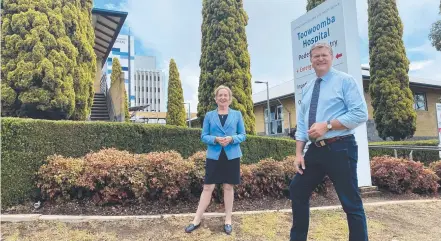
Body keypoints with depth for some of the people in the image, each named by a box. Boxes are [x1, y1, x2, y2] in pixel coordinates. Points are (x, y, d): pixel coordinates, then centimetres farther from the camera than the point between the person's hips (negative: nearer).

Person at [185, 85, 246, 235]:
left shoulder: (237, 114, 5)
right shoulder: (209, 115, 6)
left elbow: (243, 135, 5)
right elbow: (204, 136, 4)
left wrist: (232, 138, -15)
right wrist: (215, 139, -16)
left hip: (232, 156, 0)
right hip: (214, 156, 0)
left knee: (228, 187, 8)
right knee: (208, 187, 2)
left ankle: (228, 220, 22)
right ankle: (197, 220, 14)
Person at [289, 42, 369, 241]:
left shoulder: (344, 80, -3)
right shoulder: (307, 89, 14)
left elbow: (360, 114, -13)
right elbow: (301, 124, 13)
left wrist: (327, 125, -20)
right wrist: (299, 153, 5)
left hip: (340, 149, -6)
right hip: (315, 150, 7)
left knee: (351, 203, 3)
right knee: (297, 192, 14)